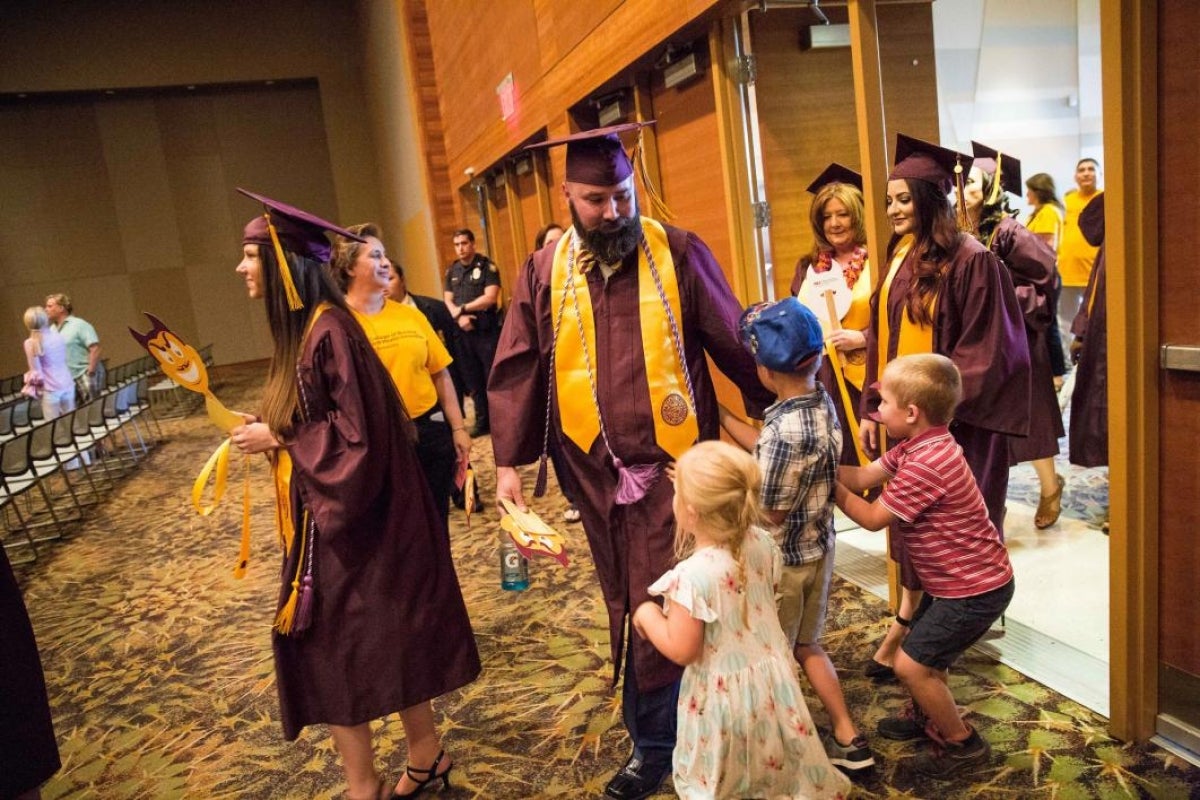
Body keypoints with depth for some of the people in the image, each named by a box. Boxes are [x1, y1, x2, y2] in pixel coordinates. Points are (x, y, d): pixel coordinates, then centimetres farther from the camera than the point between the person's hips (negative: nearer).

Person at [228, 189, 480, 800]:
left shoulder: (328, 330, -20)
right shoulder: (301, 329, 9)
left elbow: (358, 434, -22)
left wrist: (276, 439, -15)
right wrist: (267, 432, 4)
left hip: (348, 523, -9)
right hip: (328, 518, 9)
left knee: (336, 655, 3)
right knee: (388, 647, 17)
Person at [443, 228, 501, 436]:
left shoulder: (487, 266, -5)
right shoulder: (452, 271, 12)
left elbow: (490, 297, -14)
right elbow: (448, 300, 8)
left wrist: (463, 308, -8)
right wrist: (459, 316, -12)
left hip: (487, 330, -5)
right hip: (463, 332, 5)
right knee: (473, 380, 12)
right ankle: (482, 421, 21)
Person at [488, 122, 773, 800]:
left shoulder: (680, 253, -5)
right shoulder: (544, 272, 1)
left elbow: (734, 345, 1)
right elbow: (518, 371, 4)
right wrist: (509, 460, 1)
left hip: (673, 460, -3)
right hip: (596, 468, 3)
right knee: (628, 604, 15)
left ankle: (654, 743, 19)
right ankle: (657, 727, 37)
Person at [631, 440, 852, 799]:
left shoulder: (691, 576, -31)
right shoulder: (762, 542, -10)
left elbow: (681, 650, -23)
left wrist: (647, 615, -7)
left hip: (724, 694, -6)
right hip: (771, 676, 6)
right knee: (781, 769, 27)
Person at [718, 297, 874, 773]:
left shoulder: (785, 429, -31)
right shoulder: (821, 402, -5)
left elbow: (768, 514, -23)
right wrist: (719, 413, 7)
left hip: (784, 559, -8)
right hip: (818, 548, 8)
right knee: (806, 646, 25)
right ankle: (848, 741, 33)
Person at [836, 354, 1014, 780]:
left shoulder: (924, 465, -30)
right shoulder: (919, 445, 1)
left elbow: (872, 518, -19)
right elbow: (862, 477, 3)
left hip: (974, 589, -10)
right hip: (957, 580, 10)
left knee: (910, 664, -2)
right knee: (924, 648, 24)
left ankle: (963, 744, 17)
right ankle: (926, 715, 47)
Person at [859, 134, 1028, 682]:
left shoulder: (970, 260, -13)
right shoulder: (900, 258, 8)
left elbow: (984, 350, -14)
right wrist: (871, 409, 7)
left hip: (951, 422, -6)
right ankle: (907, 624, 23)